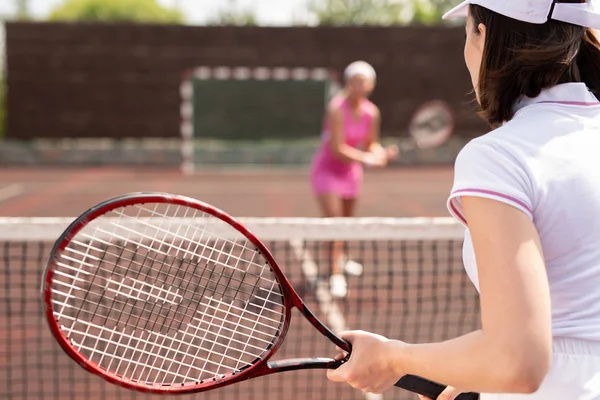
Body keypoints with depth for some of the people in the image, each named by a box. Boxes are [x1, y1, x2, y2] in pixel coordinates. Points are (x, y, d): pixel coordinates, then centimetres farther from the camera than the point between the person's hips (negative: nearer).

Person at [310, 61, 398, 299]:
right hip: (327, 169, -6)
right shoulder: (337, 108, -24)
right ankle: (336, 274, -11)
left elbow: (371, 145, 4)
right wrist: (367, 158, -29)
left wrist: (381, 154, -17)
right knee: (333, 219, -17)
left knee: (346, 220, 18)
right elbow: (337, 149, -26)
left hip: (351, 171, 6)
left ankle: (340, 258, 45)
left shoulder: (372, 112, -6)